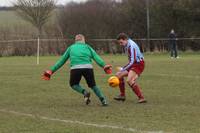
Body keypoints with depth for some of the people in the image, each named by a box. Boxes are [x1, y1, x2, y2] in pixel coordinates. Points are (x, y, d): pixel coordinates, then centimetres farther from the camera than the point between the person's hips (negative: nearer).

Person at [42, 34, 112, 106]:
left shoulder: (71, 48, 27)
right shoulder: (87, 47, 25)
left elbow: (62, 60, 29)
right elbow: (96, 57, 9)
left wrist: (51, 71, 34)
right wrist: (104, 66, -1)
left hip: (75, 68, -1)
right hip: (88, 67, 1)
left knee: (73, 84, 23)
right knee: (93, 85, 19)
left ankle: (84, 92, -5)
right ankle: (103, 100, 3)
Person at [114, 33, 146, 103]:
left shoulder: (131, 46, -23)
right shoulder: (127, 45, 7)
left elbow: (132, 61, -28)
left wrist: (122, 69, -27)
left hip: (138, 64, -10)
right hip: (133, 64, 10)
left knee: (129, 80, -25)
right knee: (118, 75, 10)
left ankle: (141, 98, -23)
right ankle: (122, 95, 20)